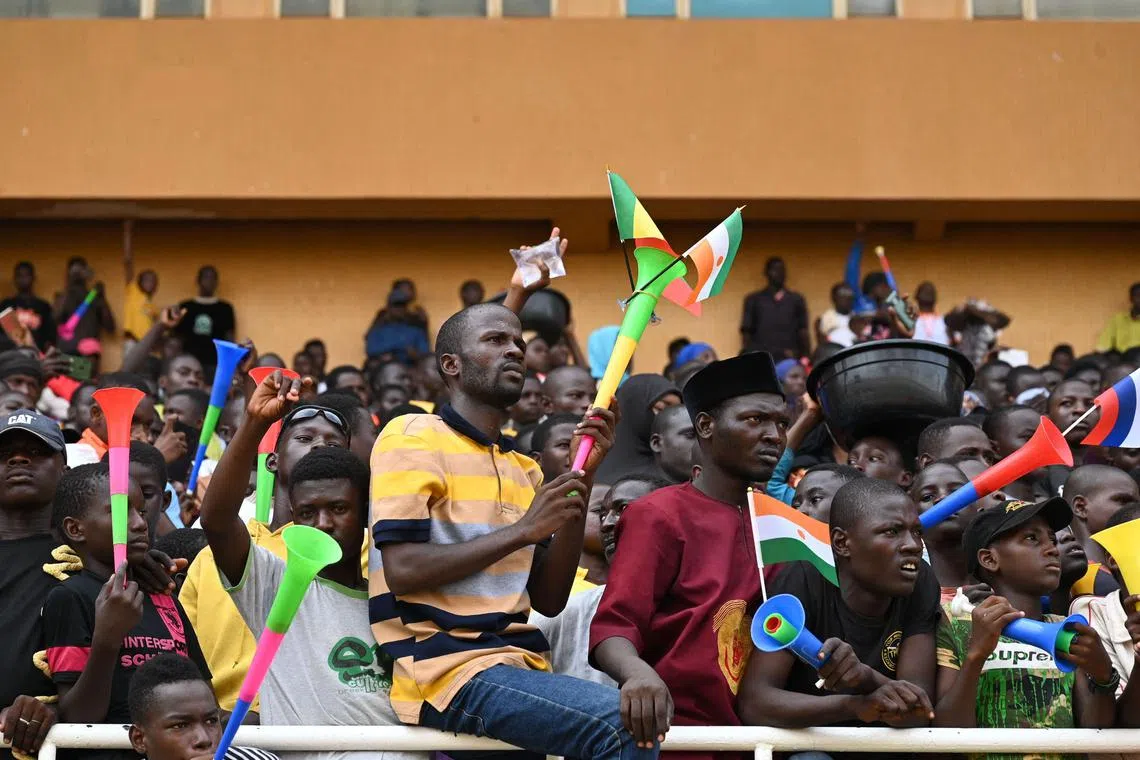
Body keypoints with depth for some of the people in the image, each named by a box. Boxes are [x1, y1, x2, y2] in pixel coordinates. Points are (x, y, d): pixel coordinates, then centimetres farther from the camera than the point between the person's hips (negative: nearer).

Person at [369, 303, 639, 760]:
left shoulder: (523, 468, 20)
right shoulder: (412, 436, 1)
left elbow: (549, 599, 11)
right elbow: (402, 571, -12)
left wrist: (581, 480, 4)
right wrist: (522, 530, -11)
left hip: (517, 665, 7)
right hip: (446, 667, -7)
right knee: (623, 723, -26)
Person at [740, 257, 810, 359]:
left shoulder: (796, 300, 15)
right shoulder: (754, 300, 12)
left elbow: (803, 333, 13)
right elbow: (746, 332, 10)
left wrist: (806, 358, 3)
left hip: (789, 359, 1)